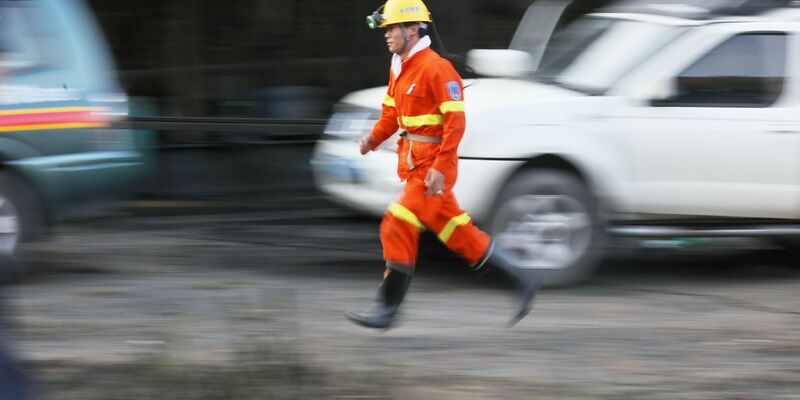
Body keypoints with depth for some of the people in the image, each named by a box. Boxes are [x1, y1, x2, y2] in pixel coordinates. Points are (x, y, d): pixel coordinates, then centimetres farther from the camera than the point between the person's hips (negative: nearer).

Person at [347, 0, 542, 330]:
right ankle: (521, 280, 20)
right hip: (413, 164, 9)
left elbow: (456, 121, -20)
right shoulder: (399, 69, 12)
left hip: (432, 167, -9)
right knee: (457, 231, 12)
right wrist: (374, 138, -1)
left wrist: (439, 168, -24)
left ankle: (387, 308, -7)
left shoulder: (436, 68, -17)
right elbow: (391, 112, 20)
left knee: (399, 226, -12)